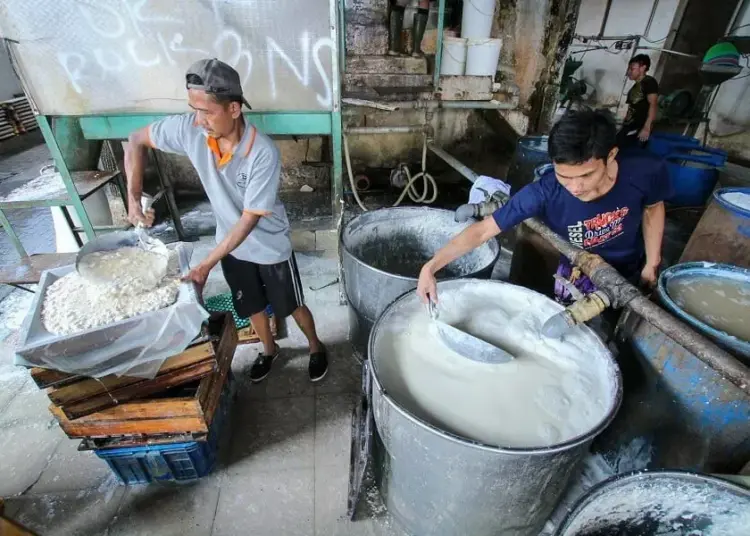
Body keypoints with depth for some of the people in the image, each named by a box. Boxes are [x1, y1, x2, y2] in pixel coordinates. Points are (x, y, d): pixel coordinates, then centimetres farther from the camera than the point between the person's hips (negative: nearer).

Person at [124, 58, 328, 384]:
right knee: (251, 307, 23)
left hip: (270, 247, -4)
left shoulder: (263, 153, -31)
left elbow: (249, 219, -27)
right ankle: (269, 349, 51)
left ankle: (315, 347, 43)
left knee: (291, 306, 15)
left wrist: (205, 265, -25)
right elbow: (137, 141, 1)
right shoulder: (189, 129, -17)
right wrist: (133, 196, -11)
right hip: (231, 245, 5)